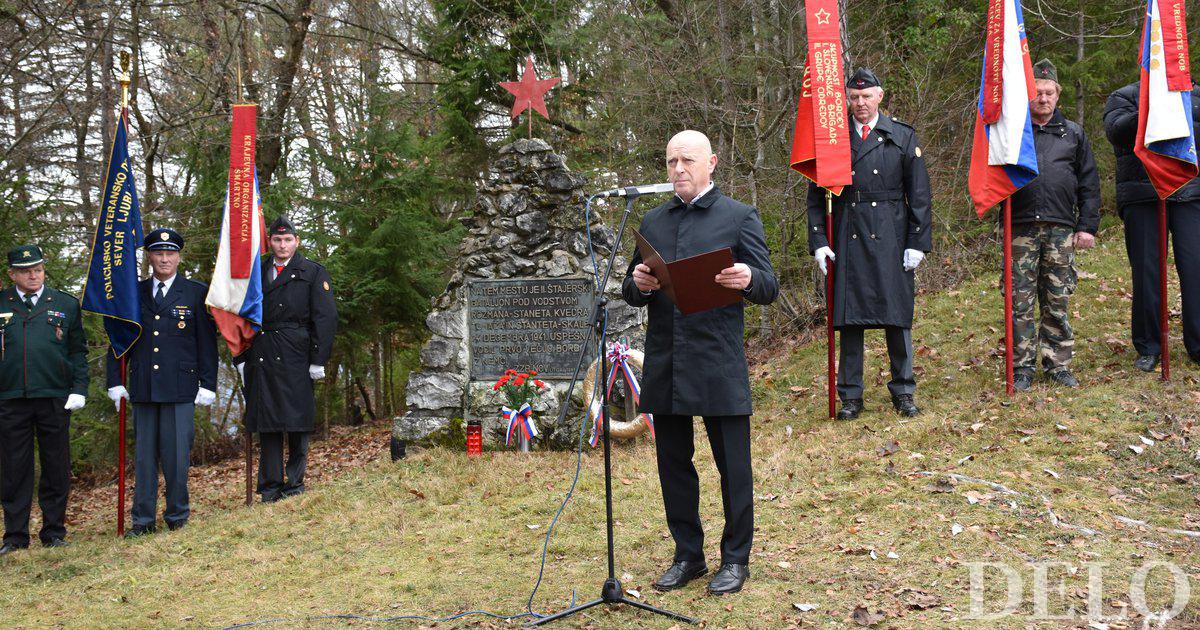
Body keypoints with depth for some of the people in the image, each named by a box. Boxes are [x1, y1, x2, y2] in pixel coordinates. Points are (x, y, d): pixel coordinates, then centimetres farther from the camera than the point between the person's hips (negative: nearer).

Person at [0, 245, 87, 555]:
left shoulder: (66, 305, 8)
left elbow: (79, 351, 9)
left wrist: (79, 389, -2)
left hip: (54, 399, 0)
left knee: (56, 468, 5)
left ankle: (54, 531, 16)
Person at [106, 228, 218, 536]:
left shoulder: (197, 292, 4)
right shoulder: (133, 293, 11)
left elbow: (207, 341, 3)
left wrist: (208, 384, -3)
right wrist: (115, 382, 6)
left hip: (181, 388, -3)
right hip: (143, 388, 3)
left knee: (177, 453, -2)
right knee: (144, 454, 6)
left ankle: (177, 516, 12)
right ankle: (143, 520, 13)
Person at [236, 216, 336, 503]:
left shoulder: (314, 272, 6)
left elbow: (325, 317, 0)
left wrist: (318, 359, -8)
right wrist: (241, 358, 8)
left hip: (295, 355, -3)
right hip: (260, 357, 3)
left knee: (297, 419, -1)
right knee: (266, 420, 3)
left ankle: (295, 480, 9)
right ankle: (271, 484, 7)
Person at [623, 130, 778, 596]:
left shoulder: (739, 217, 2)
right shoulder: (652, 222, 14)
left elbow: (769, 287, -4)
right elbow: (631, 294, 16)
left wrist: (748, 280, -27)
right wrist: (637, 285, -8)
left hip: (718, 364, -4)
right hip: (664, 364, 4)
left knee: (733, 465, 2)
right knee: (673, 464, 11)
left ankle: (735, 558, 17)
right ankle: (688, 555, 25)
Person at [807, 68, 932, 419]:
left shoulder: (903, 137, 7)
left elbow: (919, 195, 5)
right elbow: (816, 195, 8)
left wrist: (917, 242, -2)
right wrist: (818, 242, -1)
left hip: (890, 239, 0)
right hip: (847, 241, 1)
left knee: (897, 317, 3)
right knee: (849, 318, 3)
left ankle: (903, 392, 16)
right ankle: (851, 396, 12)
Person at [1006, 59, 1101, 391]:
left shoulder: (1073, 133, 13)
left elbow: (1089, 183, 12)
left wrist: (1087, 226, 5)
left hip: (1061, 229, 2)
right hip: (1021, 229, -2)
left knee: (1058, 302, 6)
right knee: (1020, 302, -1)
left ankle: (1058, 365, 15)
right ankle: (1022, 368, 7)